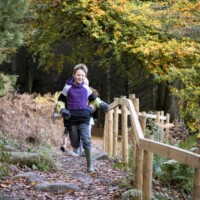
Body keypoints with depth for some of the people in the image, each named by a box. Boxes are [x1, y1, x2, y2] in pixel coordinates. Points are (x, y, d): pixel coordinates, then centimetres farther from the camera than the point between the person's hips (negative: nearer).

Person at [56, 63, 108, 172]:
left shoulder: (86, 89, 8)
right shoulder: (67, 88, 2)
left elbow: (94, 99, 25)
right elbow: (60, 101, 10)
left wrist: (101, 104, 7)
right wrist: (62, 110, -9)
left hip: (84, 118, 1)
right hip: (71, 118, -1)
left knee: (86, 141, -14)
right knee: (75, 144, 0)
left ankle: (90, 165, -7)